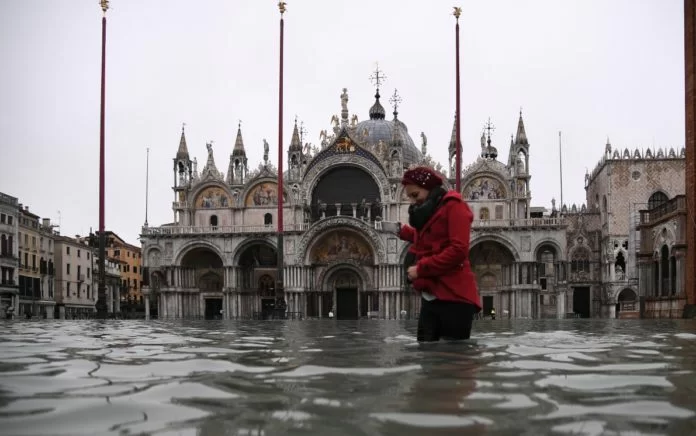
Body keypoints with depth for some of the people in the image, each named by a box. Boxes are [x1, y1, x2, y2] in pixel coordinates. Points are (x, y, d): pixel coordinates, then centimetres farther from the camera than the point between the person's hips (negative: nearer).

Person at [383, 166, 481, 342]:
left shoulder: (453, 206, -6)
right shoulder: (428, 212, 22)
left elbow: (458, 250, -17)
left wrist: (420, 268, -14)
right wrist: (402, 231, 25)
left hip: (454, 297, -9)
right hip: (430, 297, 9)